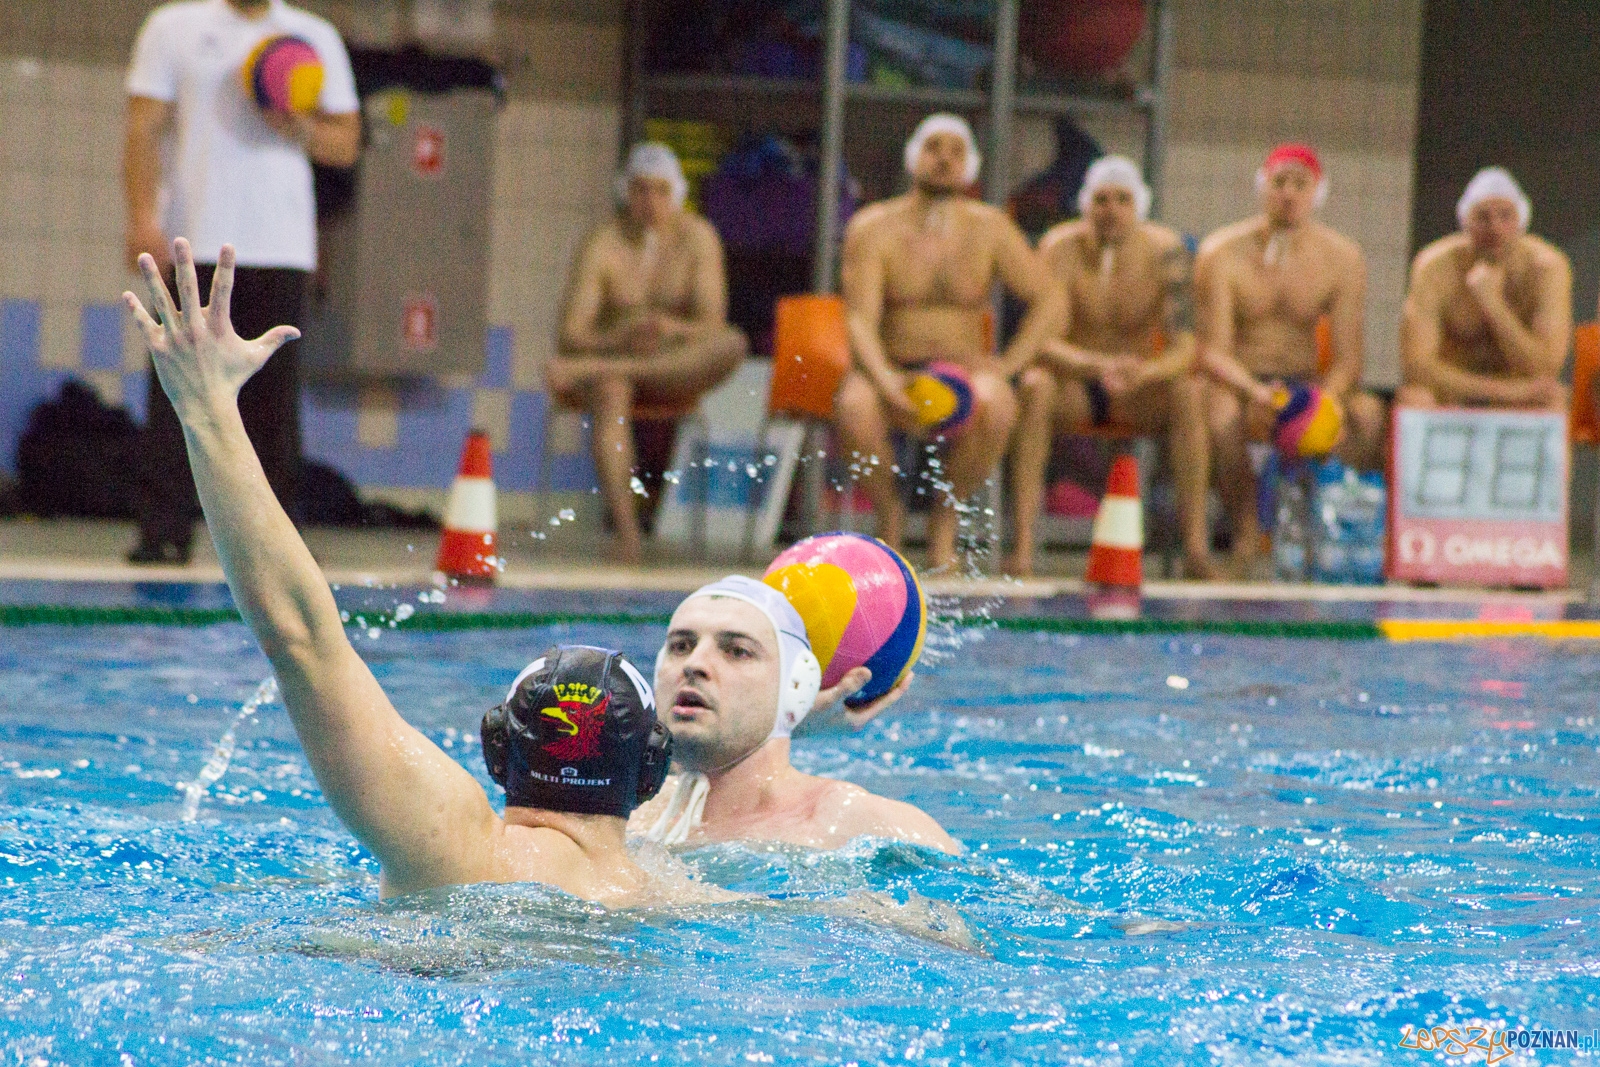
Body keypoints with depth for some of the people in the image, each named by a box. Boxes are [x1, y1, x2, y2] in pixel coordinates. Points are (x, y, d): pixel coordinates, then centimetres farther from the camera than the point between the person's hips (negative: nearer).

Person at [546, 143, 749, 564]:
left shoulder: (698, 238, -4)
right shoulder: (603, 245, -10)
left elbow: (713, 325, -12)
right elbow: (571, 335, -17)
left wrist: (673, 328, -35)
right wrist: (622, 338, -38)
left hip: (673, 371, 2)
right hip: (609, 357, -2)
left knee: (734, 345, -29)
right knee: (610, 391, -39)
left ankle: (585, 371, -33)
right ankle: (626, 532, -49)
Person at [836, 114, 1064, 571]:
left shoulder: (990, 229, 5)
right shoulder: (874, 228, 0)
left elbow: (1048, 302, 7)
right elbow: (861, 318, -10)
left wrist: (1006, 364, -8)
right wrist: (885, 379, -29)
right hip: (890, 373, -1)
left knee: (994, 407, -35)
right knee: (855, 405, -37)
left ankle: (946, 516, -10)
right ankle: (889, 515, -9)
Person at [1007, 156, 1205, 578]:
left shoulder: (1164, 251, -11)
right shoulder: (1061, 248, -14)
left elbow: (1185, 349, -19)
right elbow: (1044, 342, -23)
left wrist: (1142, 373, -41)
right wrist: (1096, 365, -44)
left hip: (1138, 395, 1)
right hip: (1074, 388, -1)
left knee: (1186, 392, -29)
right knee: (1034, 387, -33)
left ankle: (1196, 547, -30)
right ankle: (1022, 548, -40)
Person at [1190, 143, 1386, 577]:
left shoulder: (1343, 258, 0)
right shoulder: (1222, 254, -6)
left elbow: (1347, 358, -4)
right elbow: (1213, 350, -12)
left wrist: (1324, 400, -28)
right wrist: (1254, 392, -33)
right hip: (1237, 381, -2)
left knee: (1368, 412, -29)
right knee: (1219, 409, -39)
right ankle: (1246, 530, -23)